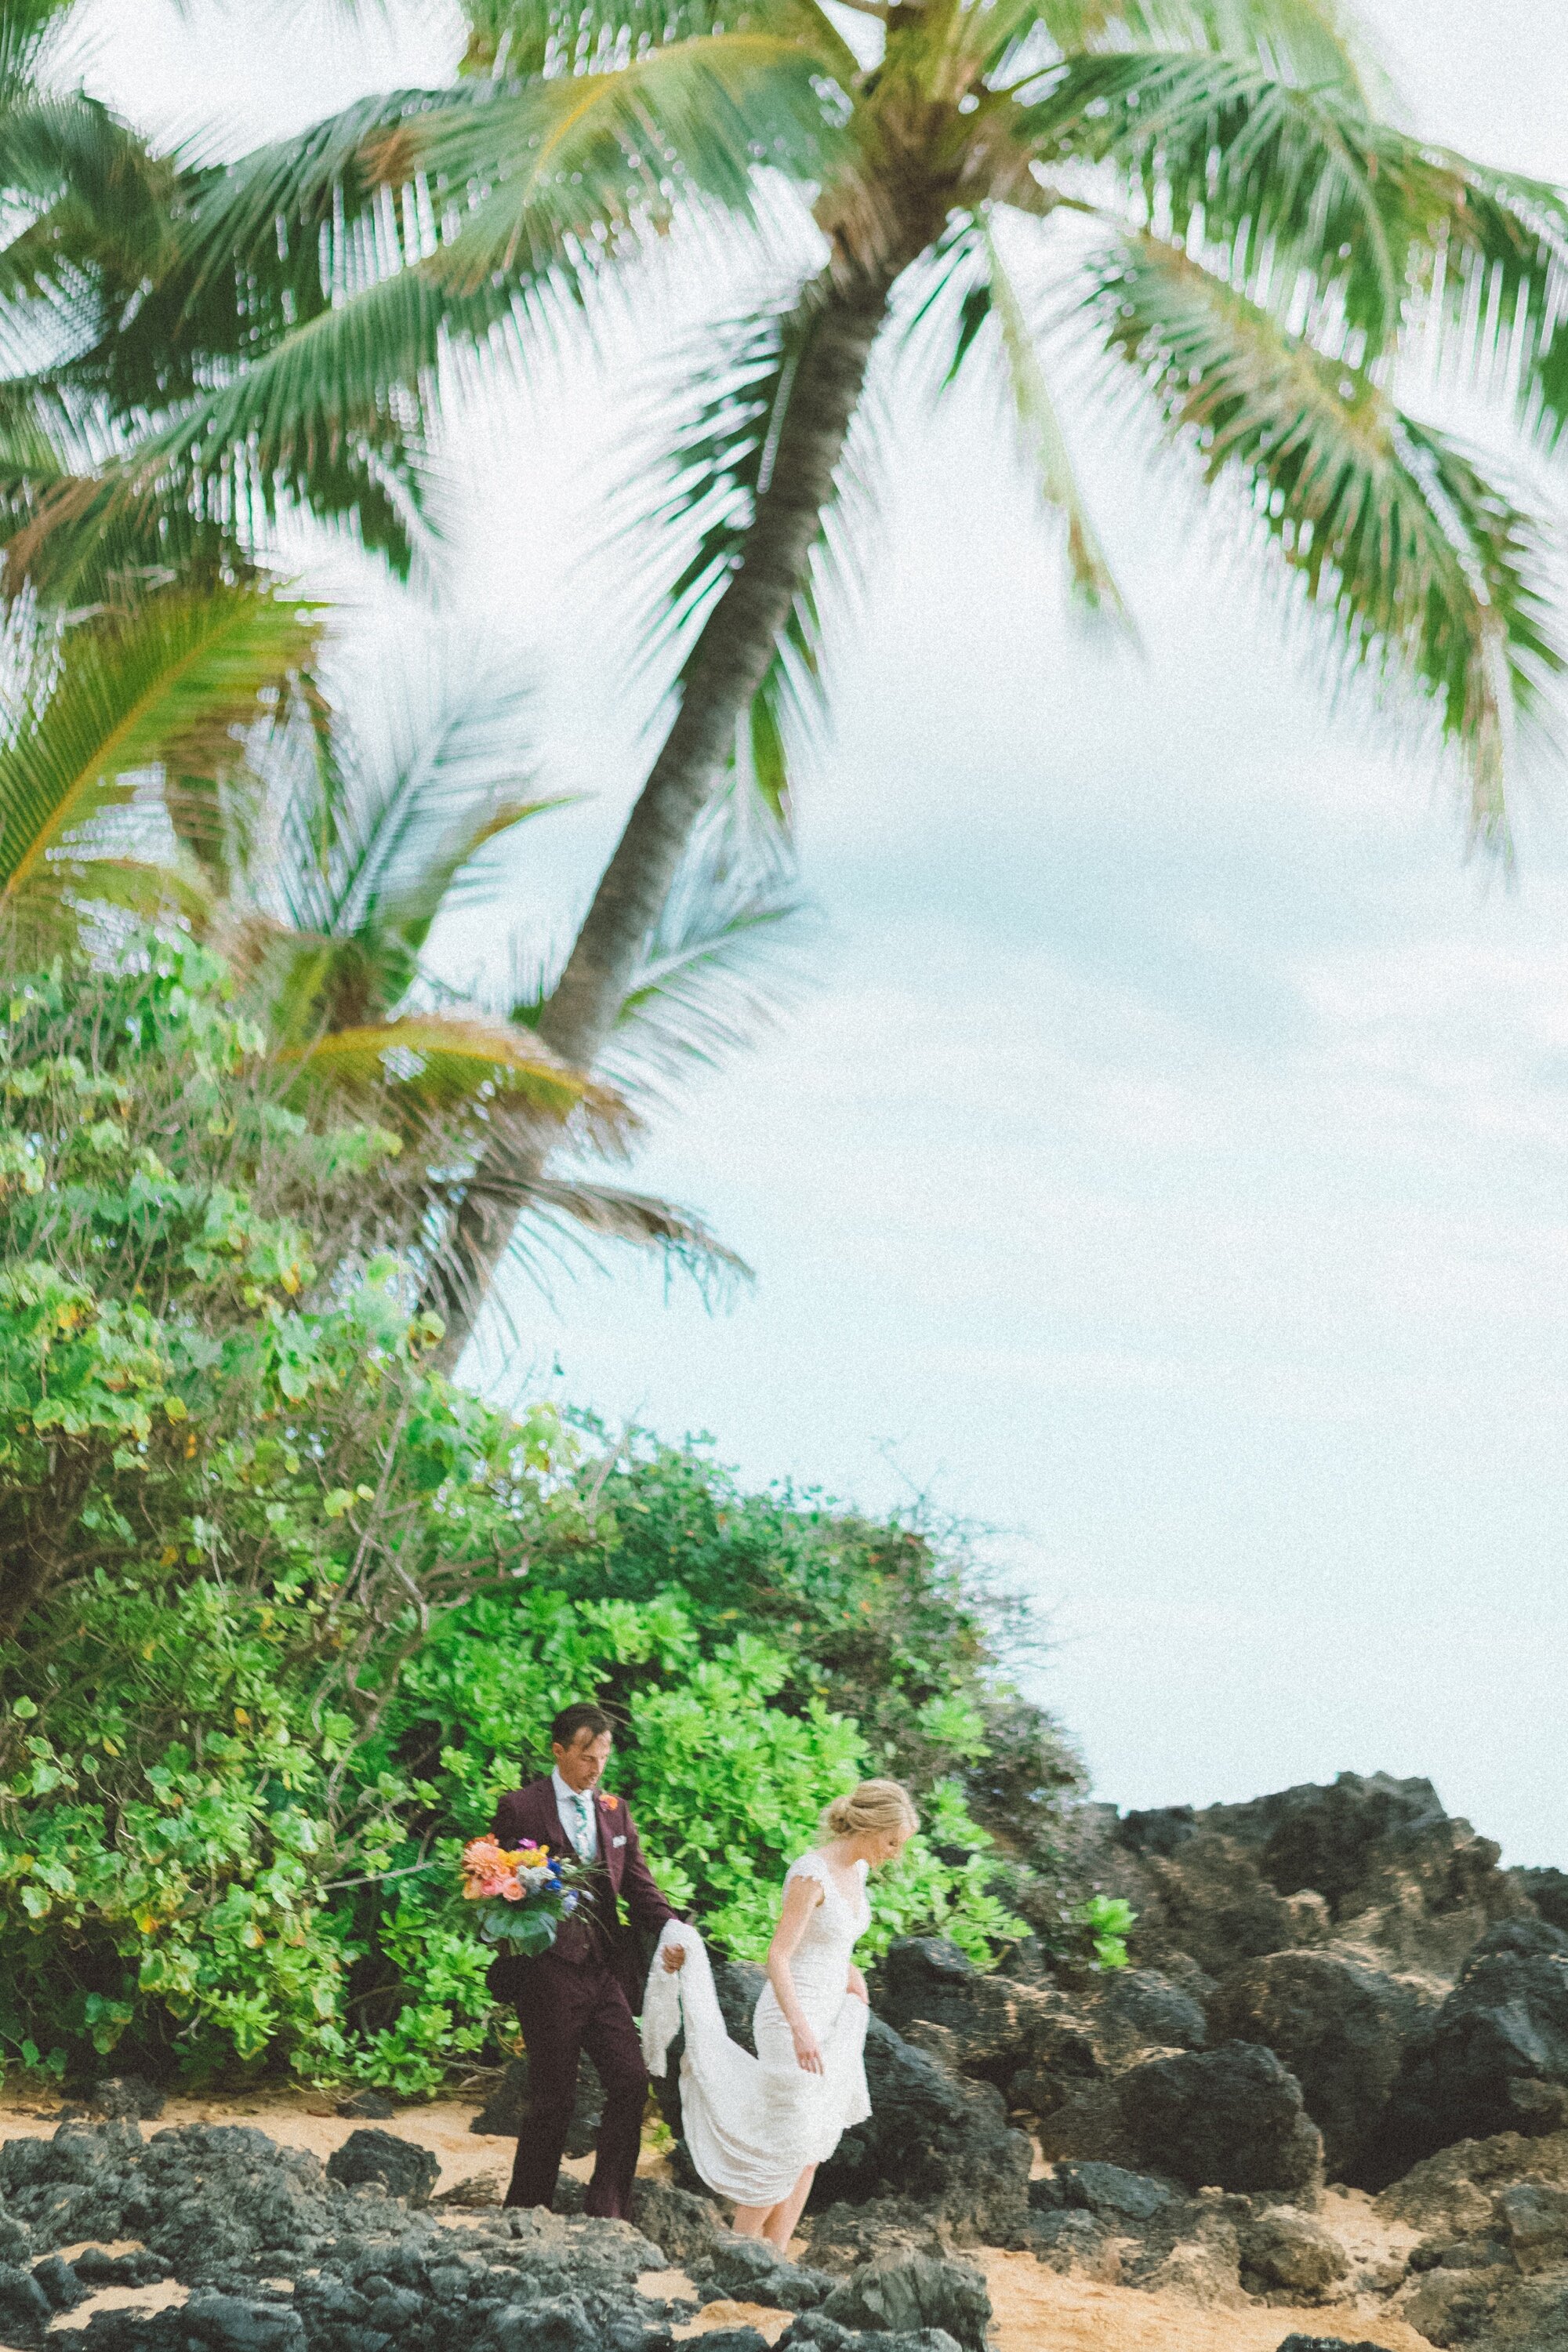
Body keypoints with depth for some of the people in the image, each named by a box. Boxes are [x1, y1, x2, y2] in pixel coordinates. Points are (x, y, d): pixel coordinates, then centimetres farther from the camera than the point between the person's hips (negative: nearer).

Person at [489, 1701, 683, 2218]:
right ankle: (525, 2215, 14)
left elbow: (638, 1884, 9)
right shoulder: (521, 1808, -3)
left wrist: (669, 1926, -9)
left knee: (630, 2082, -4)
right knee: (553, 2100, 0)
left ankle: (606, 2211, 4)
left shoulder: (614, 1811, 13)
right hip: (549, 1973, -5)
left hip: (606, 1971, 5)